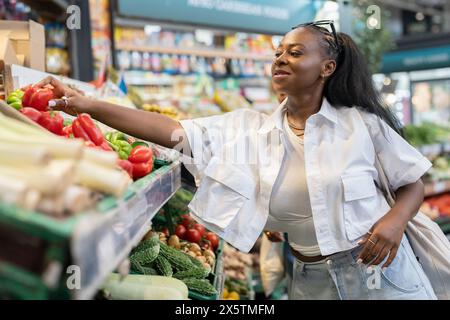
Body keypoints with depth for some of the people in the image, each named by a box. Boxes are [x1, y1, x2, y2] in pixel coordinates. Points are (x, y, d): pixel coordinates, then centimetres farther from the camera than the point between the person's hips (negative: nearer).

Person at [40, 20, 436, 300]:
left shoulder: (362, 122, -9)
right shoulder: (250, 129, -6)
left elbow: (414, 183, 1)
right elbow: (175, 131, -16)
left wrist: (396, 219, -20)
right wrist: (89, 106, -24)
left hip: (380, 271, -1)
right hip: (312, 279, 2)